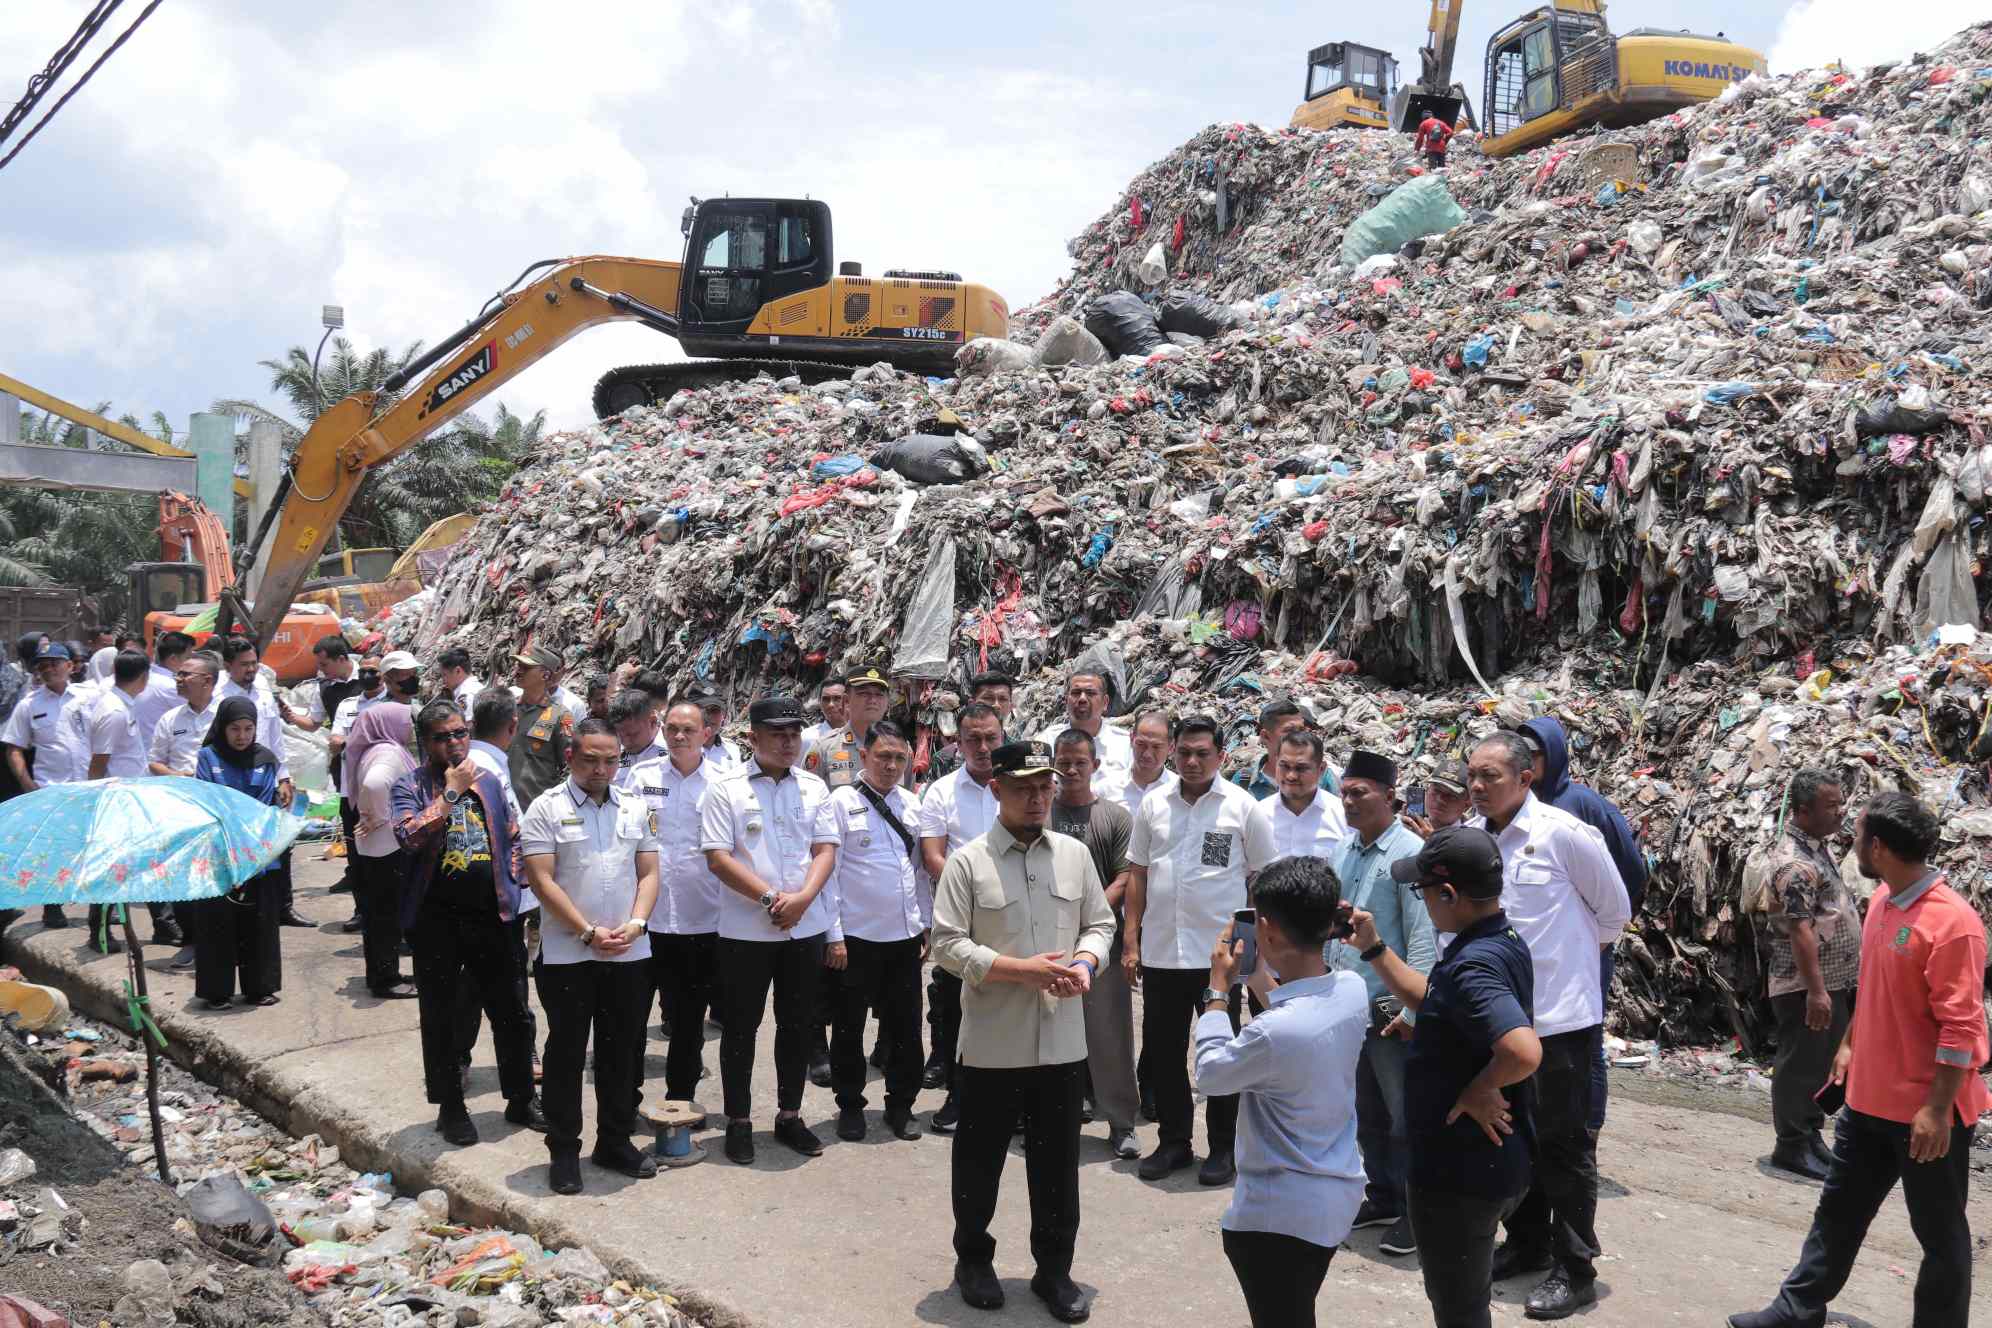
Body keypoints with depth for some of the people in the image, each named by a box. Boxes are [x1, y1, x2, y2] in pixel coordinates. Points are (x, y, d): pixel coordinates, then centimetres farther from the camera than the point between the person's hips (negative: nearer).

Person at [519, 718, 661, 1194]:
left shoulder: (635, 808, 8)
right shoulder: (547, 808, -5)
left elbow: (649, 873, 8)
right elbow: (542, 880, -10)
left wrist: (634, 925, -9)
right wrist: (589, 933, -15)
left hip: (630, 954, 4)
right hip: (567, 955, -4)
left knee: (622, 1052, 11)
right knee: (566, 1052, 5)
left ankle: (615, 1142, 24)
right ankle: (563, 1151, 15)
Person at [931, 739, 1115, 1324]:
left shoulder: (1075, 854, 5)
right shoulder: (967, 861, -7)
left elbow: (1099, 924, 12)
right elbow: (948, 944, -10)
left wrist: (1084, 963, -10)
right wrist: (1021, 971, -18)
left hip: (1062, 1041, 3)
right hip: (992, 1042, -3)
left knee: (1057, 1162, 11)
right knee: (980, 1159, 11)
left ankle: (1054, 1268, 26)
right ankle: (973, 1258, 31)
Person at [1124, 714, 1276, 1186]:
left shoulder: (1243, 807, -4)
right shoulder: (1153, 805, 6)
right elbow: (1137, 876, 11)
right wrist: (1131, 942, 6)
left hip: (1219, 952, -3)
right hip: (1160, 950, 4)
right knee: (1163, 1050, 11)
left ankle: (1222, 1147, 19)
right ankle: (1174, 1142, 25)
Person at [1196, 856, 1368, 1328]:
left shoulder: (1273, 1032, -31)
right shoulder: (1353, 990, -9)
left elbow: (1210, 1073, -11)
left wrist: (1218, 988, -2)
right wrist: (1257, 972, 12)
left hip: (1281, 1211, -7)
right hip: (1338, 1194, 8)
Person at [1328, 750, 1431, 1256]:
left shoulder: (1410, 853, -13)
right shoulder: (1343, 850, 8)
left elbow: (1423, 940, -16)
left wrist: (1411, 1010, -19)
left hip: (1388, 1010, -7)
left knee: (1405, 1117, 4)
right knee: (1367, 1114, 18)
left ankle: (1415, 1212, 16)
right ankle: (1383, 1197, 32)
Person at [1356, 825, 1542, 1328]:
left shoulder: (1471, 966, -29)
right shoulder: (1505, 943, 3)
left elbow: (1524, 1051, -44)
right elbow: (1433, 1000, 17)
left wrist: (1476, 1092, -26)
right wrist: (1373, 948, 10)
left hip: (1458, 1172, -10)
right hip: (1493, 1161, 10)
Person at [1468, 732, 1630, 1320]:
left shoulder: (1563, 833, -14)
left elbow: (1614, 912, -3)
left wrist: (1566, 948, 7)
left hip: (1561, 1016, -6)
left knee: (1564, 1144, 3)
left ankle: (1574, 1268, 16)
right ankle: (1526, 1244, 34)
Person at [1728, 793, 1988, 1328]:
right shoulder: (1881, 900, 5)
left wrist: (1936, 1109, -21)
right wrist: (1850, 1043, 21)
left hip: (1926, 1110, -8)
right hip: (1870, 1098, 9)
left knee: (1940, 1233, 9)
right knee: (1838, 1210, 17)